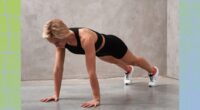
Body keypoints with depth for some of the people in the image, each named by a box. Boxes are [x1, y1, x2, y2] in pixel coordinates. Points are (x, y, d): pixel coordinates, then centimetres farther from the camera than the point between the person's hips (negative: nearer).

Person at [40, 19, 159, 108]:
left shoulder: (85, 39, -51)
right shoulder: (61, 39, -31)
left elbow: (91, 72, -52)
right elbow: (58, 68, -25)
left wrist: (96, 99, -51)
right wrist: (56, 94, -24)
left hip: (112, 44, -6)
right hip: (100, 51, 6)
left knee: (134, 61, 25)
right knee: (115, 62, 37)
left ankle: (153, 71, 57)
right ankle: (128, 70, 73)